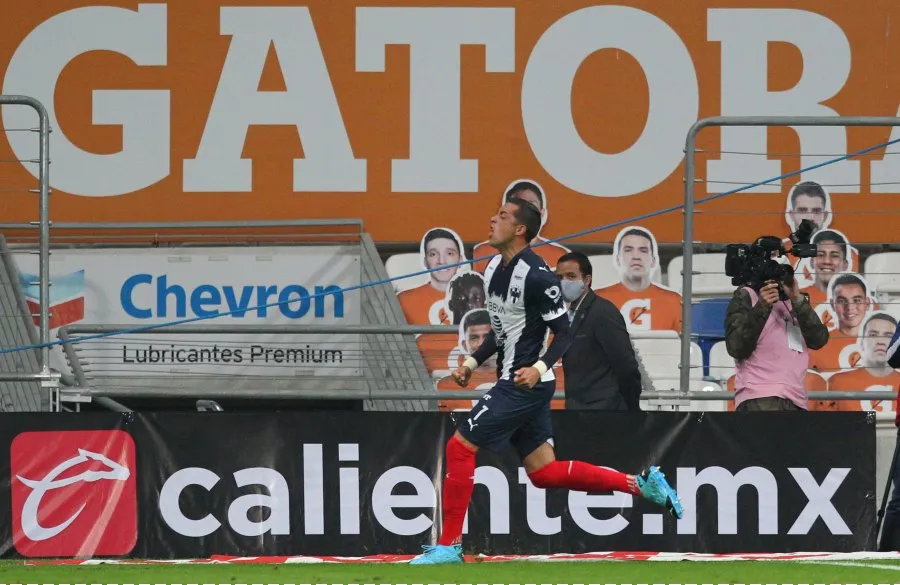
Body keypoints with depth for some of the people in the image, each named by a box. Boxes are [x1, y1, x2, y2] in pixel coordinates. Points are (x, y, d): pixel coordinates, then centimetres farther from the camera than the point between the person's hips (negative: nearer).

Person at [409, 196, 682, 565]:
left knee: (459, 447, -8)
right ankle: (641, 483, 15)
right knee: (544, 472, 10)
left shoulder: (536, 276, -18)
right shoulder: (494, 269, 10)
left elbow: (564, 334, -16)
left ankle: (448, 545, -2)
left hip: (526, 383, -10)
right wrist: (473, 362, 13)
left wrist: (539, 368, -30)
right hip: (512, 383, 10)